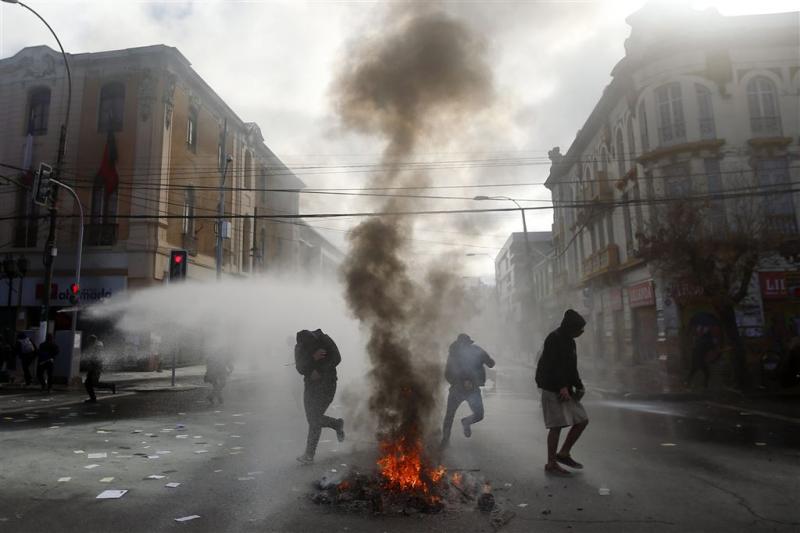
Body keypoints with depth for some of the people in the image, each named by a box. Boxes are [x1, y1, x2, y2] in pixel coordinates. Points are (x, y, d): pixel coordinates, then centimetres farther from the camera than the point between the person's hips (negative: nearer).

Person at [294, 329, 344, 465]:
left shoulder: (325, 340, -15)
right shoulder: (298, 347, -5)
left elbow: (336, 358, -14)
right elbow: (300, 369, -15)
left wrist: (319, 370, -20)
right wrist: (313, 358, -32)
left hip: (326, 383, -5)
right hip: (310, 384, 6)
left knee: (315, 419, -9)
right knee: (312, 419, 8)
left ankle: (309, 455, -1)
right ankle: (337, 424, 35)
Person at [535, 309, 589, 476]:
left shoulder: (569, 341, 16)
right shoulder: (554, 339, -13)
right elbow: (552, 366, -21)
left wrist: (578, 386, 7)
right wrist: (562, 387, -23)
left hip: (566, 389, 10)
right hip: (553, 389, -10)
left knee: (582, 420, 9)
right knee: (557, 425, -6)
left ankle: (563, 453, 21)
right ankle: (551, 464, 5)